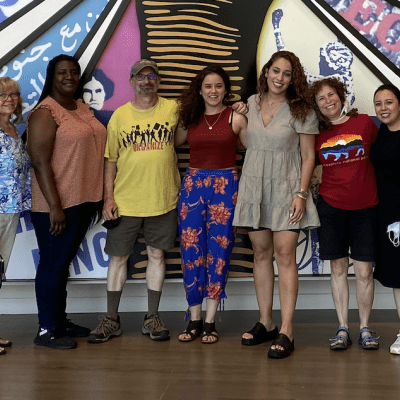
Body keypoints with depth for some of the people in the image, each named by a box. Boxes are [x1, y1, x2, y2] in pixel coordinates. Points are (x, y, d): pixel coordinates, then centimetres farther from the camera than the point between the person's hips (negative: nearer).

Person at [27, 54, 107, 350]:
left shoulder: (83, 108, 13)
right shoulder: (45, 112, -11)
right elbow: (40, 163, -17)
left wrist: (98, 197, 16)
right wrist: (55, 207, -21)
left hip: (83, 201, 8)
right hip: (57, 205, -8)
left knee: (64, 262, 16)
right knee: (53, 264, 1)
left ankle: (60, 321, 27)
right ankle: (47, 329, 12)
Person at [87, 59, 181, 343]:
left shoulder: (173, 109, 1)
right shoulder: (119, 116, 3)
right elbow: (111, 160, 5)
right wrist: (108, 197, -2)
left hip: (163, 200, 0)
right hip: (125, 201, 1)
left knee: (157, 255, 8)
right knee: (118, 257, 6)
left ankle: (152, 317, 20)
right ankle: (112, 320, 19)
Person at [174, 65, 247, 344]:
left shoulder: (236, 118, 1)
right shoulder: (189, 119, 9)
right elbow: (172, 143, 21)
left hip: (225, 186, -3)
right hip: (193, 184, 3)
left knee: (218, 250, -1)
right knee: (191, 250, 1)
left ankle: (210, 321, 8)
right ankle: (194, 319, 11)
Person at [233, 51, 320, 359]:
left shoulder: (301, 111, -3)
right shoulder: (251, 103, 9)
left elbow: (308, 156, -4)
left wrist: (301, 193, -11)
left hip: (286, 188, -4)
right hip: (254, 186, 4)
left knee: (284, 253, -9)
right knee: (261, 253, 8)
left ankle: (286, 331, -5)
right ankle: (265, 323, 18)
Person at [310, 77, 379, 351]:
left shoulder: (365, 122, 0)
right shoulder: (317, 134, 3)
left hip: (365, 207, -1)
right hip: (331, 206, 1)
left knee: (364, 271, -1)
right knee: (338, 268, 6)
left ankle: (365, 328, 14)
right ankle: (343, 328, 15)